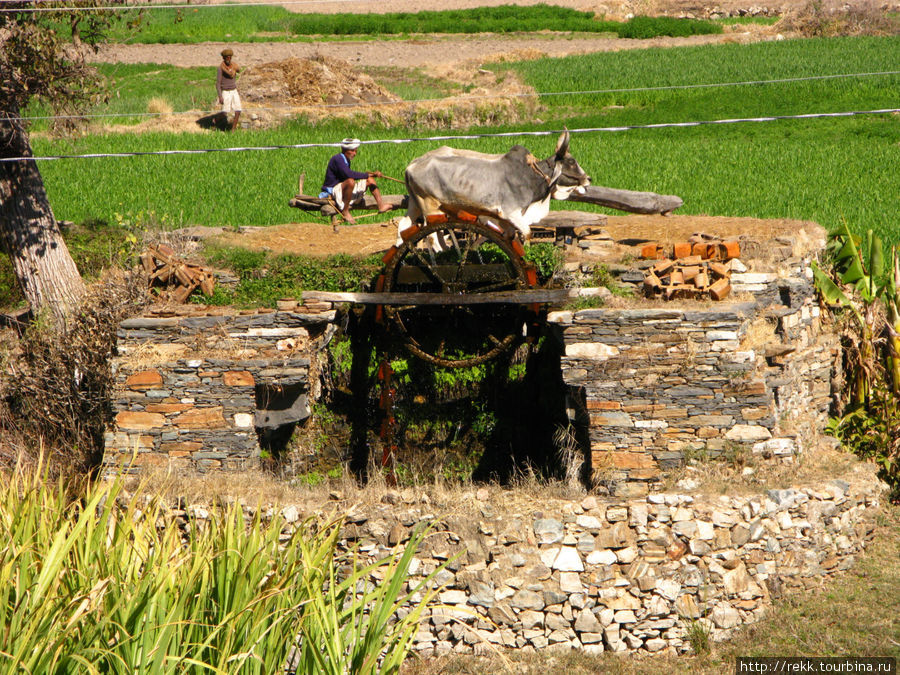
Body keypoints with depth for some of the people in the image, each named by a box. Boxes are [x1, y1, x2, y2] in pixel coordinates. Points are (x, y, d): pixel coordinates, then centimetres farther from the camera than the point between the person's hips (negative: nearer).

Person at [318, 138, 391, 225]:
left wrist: (367, 174, 3)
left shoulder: (346, 160, 12)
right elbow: (349, 174, -31)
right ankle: (345, 212, -29)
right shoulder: (337, 159, -19)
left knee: (370, 179, 7)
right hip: (333, 189, -10)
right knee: (350, 181, -41)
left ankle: (381, 205, -6)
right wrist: (367, 174, -27)